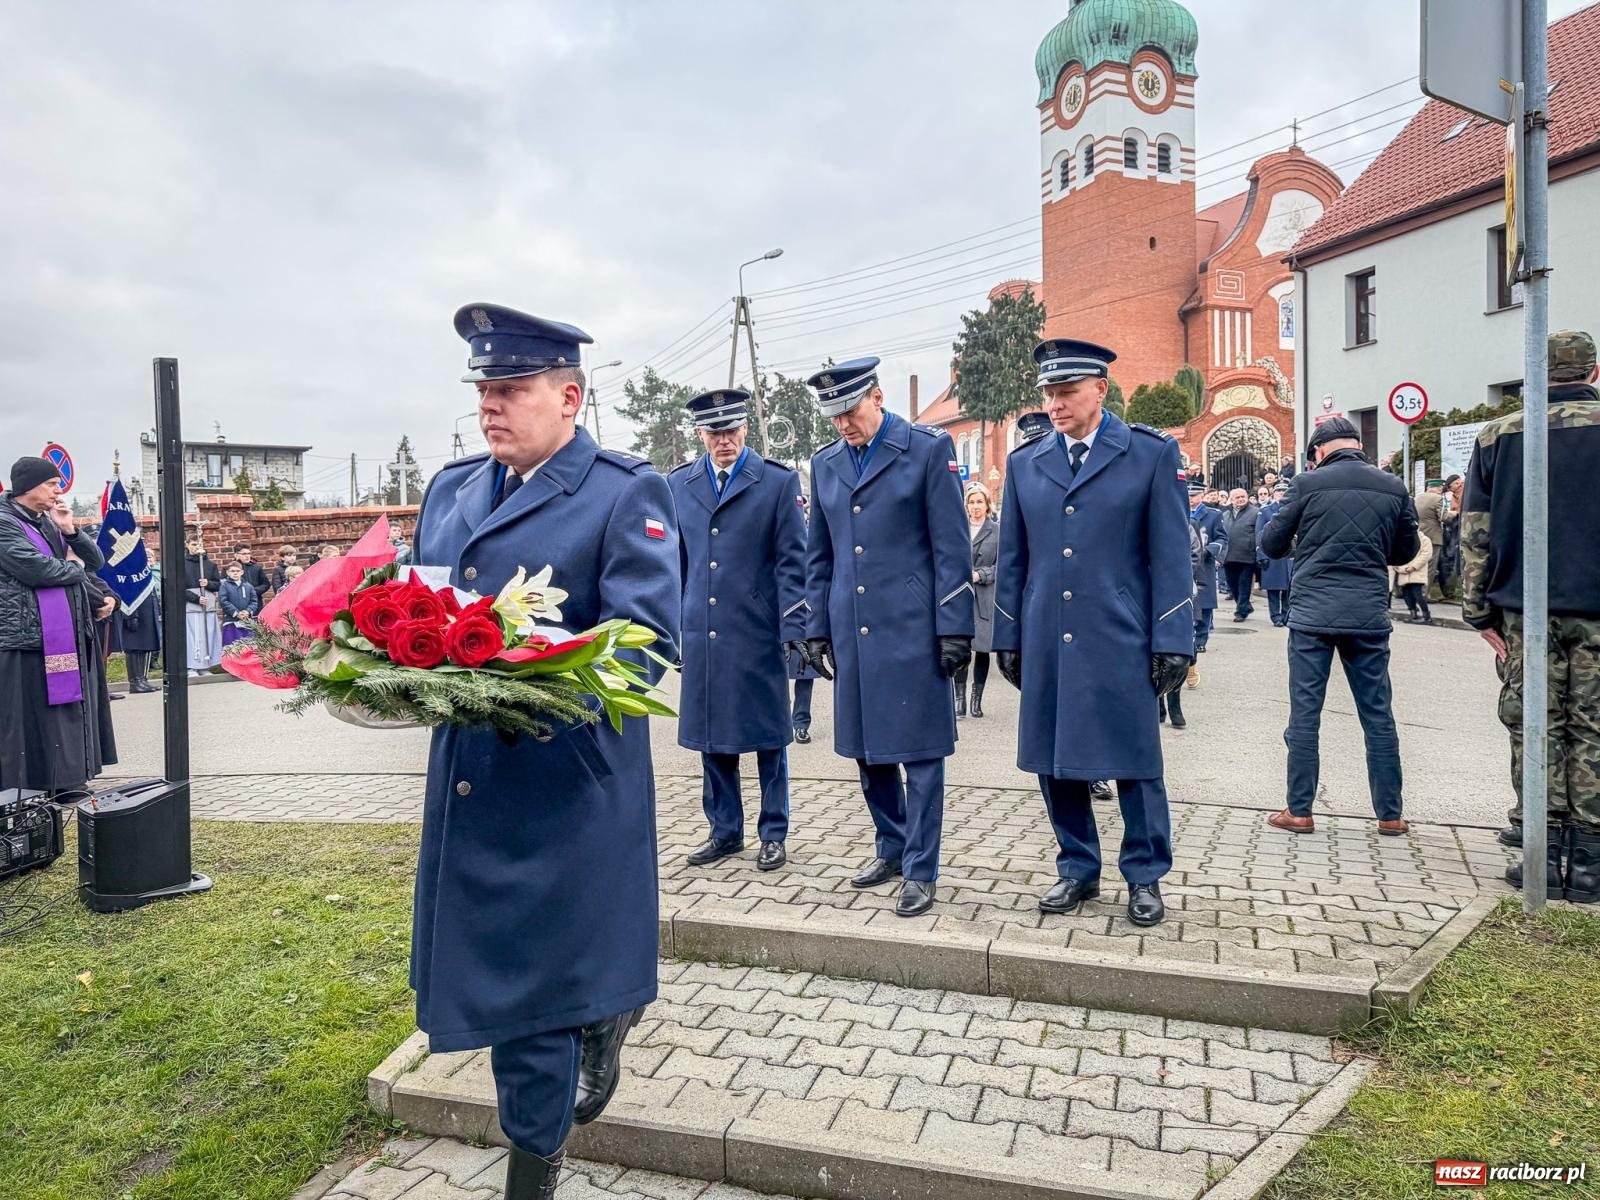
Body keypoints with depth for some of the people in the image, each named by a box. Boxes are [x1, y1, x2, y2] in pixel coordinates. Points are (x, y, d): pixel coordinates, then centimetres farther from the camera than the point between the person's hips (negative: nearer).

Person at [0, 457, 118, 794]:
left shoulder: (48, 524, 16)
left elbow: (96, 561, 14)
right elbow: (36, 569, -21)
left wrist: (70, 530, -3)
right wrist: (79, 572, -2)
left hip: (68, 638, 8)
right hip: (28, 640, -8)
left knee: (66, 715, 11)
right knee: (29, 721, -3)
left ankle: (65, 784, 20)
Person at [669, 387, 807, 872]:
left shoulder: (779, 482, -3)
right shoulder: (679, 484, 9)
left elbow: (791, 562, -5)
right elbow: (675, 561, 14)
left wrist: (793, 630, -11)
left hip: (758, 633, -4)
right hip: (702, 634, 4)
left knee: (768, 737, 6)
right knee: (711, 736, 11)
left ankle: (774, 834, 21)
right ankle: (725, 831, 26)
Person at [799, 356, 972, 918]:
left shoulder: (929, 448, -3)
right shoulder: (825, 463, 11)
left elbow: (952, 547, -6)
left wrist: (954, 627, -10)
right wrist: (817, 629, 12)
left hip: (913, 628, -5)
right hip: (852, 629, 5)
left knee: (919, 751, 1)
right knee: (866, 748, 13)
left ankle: (920, 870, 13)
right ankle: (893, 847, 32)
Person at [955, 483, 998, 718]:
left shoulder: (997, 532, 4)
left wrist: (980, 574, -12)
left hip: (985, 598, 0)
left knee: (982, 648, 4)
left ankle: (977, 699, 14)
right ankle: (959, 697, 2)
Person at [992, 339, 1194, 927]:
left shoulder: (1152, 454, 0)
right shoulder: (1024, 463, 9)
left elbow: (1170, 558, -2)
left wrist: (1173, 643, -7)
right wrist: (1009, 639, 10)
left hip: (1121, 644, -3)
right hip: (1046, 646, 4)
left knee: (1135, 763, 5)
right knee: (1054, 761, 10)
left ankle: (1145, 876, 24)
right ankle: (1078, 869, 28)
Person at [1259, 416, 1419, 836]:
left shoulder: (1307, 485, -4)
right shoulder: (1393, 488, 4)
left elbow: (1271, 544, 2)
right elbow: (1405, 551, 15)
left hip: (1312, 613, -2)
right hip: (1369, 616, 3)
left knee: (1304, 714, 4)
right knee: (1378, 715, 10)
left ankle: (1299, 811, 9)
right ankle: (1390, 814, 18)